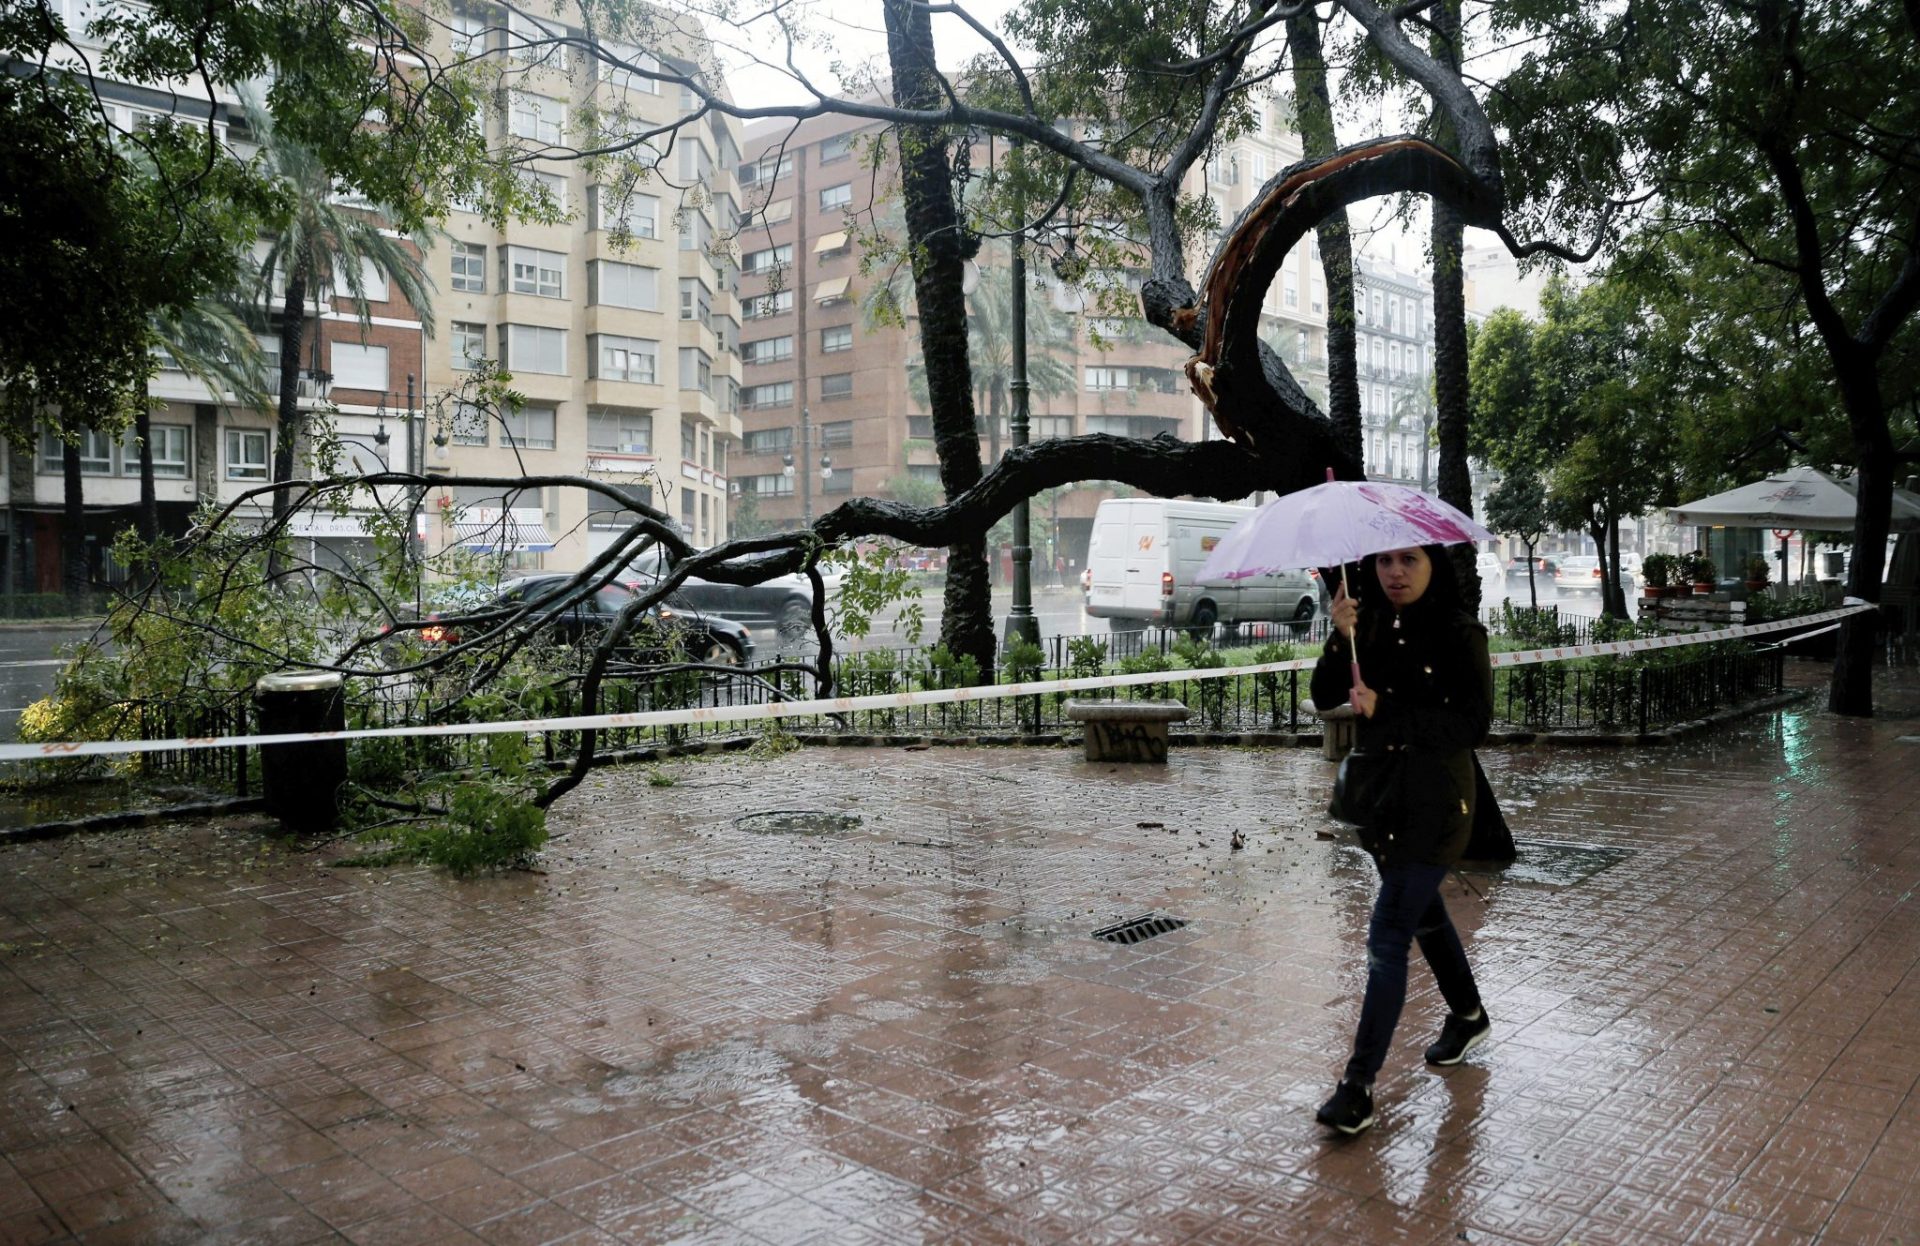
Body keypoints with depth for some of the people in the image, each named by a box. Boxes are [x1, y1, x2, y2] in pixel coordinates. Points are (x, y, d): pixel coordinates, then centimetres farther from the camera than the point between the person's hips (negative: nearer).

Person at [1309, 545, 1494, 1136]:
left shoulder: (1459, 633, -12)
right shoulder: (1370, 625, 4)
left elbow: (1472, 722, -16)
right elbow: (1325, 696, -4)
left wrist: (1385, 711, -24)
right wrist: (1340, 639, -20)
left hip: (1434, 802, -7)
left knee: (1388, 934, -10)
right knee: (1422, 911, 24)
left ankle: (1358, 1087, -6)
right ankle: (1467, 1014, 49)